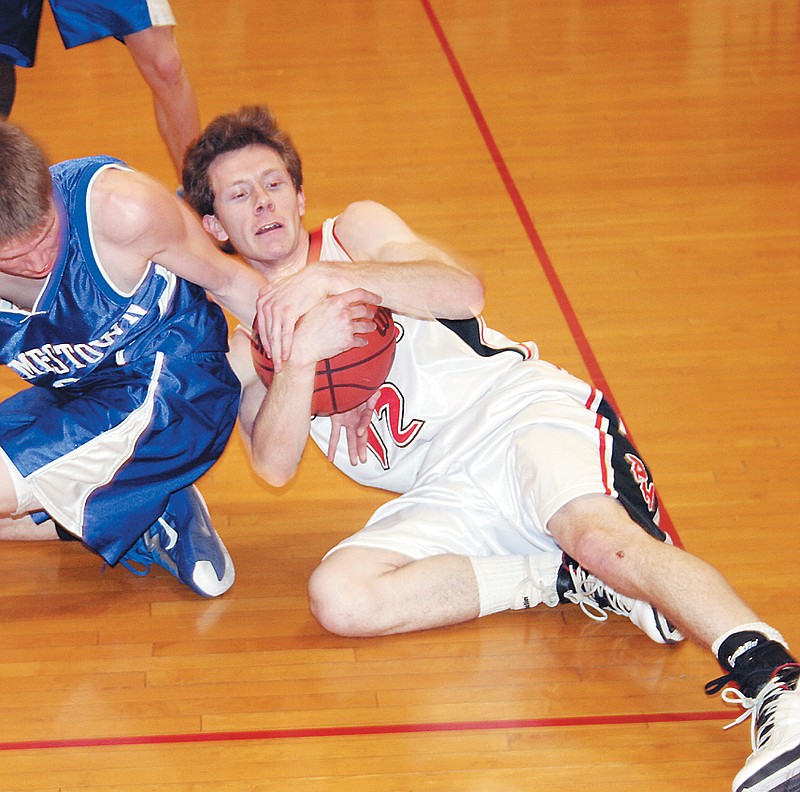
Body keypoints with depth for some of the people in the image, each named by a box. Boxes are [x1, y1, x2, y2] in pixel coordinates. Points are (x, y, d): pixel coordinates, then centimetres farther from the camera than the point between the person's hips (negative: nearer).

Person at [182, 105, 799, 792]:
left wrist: (332, 277, -16)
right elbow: (275, 465, 0)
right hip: (444, 493, 3)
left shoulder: (358, 230, 13)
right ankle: (565, 578, -19)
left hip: (515, 407, -3)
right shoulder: (248, 347, 19)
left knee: (605, 539, -34)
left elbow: (464, 291, -7)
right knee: (339, 596, -26)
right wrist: (300, 357, -17)